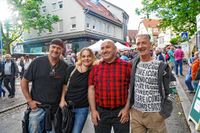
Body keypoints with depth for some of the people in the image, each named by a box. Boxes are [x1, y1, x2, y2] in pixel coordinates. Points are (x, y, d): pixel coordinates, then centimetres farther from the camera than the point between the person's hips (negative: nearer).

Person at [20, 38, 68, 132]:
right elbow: (24, 81, -2)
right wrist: (29, 100, -6)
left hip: (56, 108, 2)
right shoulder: (37, 62, -9)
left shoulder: (65, 67, -4)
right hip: (37, 106, -1)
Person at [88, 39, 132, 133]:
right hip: (100, 112, 2)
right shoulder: (95, 68, 3)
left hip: (121, 111, -2)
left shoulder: (127, 66, -4)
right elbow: (91, 89, 3)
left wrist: (127, 108, -7)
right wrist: (93, 110, -1)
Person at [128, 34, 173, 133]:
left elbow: (166, 92, -3)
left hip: (155, 114, -3)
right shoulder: (135, 62, -1)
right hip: (136, 112, 3)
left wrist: (164, 111, 0)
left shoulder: (161, 66, -11)